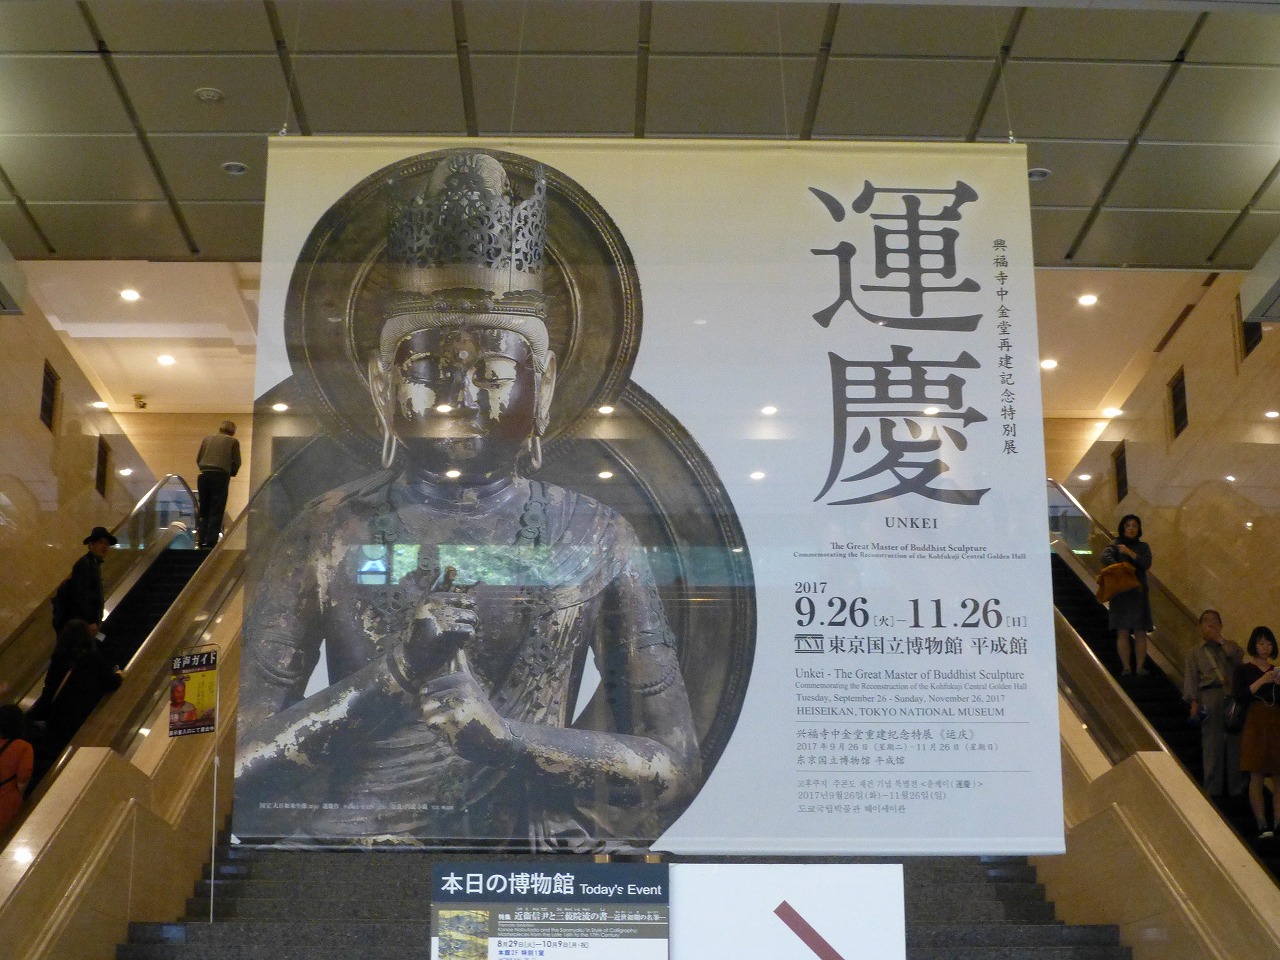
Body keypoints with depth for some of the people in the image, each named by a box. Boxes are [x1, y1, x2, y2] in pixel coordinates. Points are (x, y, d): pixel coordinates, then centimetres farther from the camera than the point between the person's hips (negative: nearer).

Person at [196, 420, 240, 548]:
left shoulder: (207, 438, 15)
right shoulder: (233, 441, 5)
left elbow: (198, 459, 15)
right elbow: (236, 462, 4)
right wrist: (231, 474, 20)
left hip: (204, 475, 4)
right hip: (220, 476, -3)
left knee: (203, 510, 10)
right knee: (216, 511, -1)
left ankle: (202, 541, 6)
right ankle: (211, 542, -7)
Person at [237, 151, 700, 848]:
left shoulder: (595, 541, 4)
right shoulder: (324, 537, 4)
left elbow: (674, 771, 1)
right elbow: (236, 764, -1)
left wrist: (503, 730, -13)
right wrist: (391, 673, -16)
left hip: (539, 859, 1)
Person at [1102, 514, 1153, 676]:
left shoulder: (1143, 547, 13)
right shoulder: (1115, 544, 6)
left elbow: (1147, 564, -4)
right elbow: (1105, 557, -14)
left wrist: (1130, 553, -16)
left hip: (1139, 594, 2)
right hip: (1120, 594, -2)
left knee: (1140, 632, -4)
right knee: (1122, 632, -8)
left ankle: (1140, 666, -6)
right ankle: (1126, 667, -9)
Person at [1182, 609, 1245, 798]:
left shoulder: (1230, 646, 21)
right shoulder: (1194, 652, 17)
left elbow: (1240, 659, -2)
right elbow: (1190, 678, 6)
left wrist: (1221, 640, -1)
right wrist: (1193, 701, -7)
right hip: (1210, 696, -1)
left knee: (1236, 740, -2)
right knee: (1212, 742, -5)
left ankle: (1237, 787, 3)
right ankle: (1213, 788, -1)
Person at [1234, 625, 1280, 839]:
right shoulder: (1244, 669, 5)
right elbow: (1239, 695, -9)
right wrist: (1261, 681, -14)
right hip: (1256, 723, -4)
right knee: (1256, 776, -8)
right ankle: (1262, 825, -7)